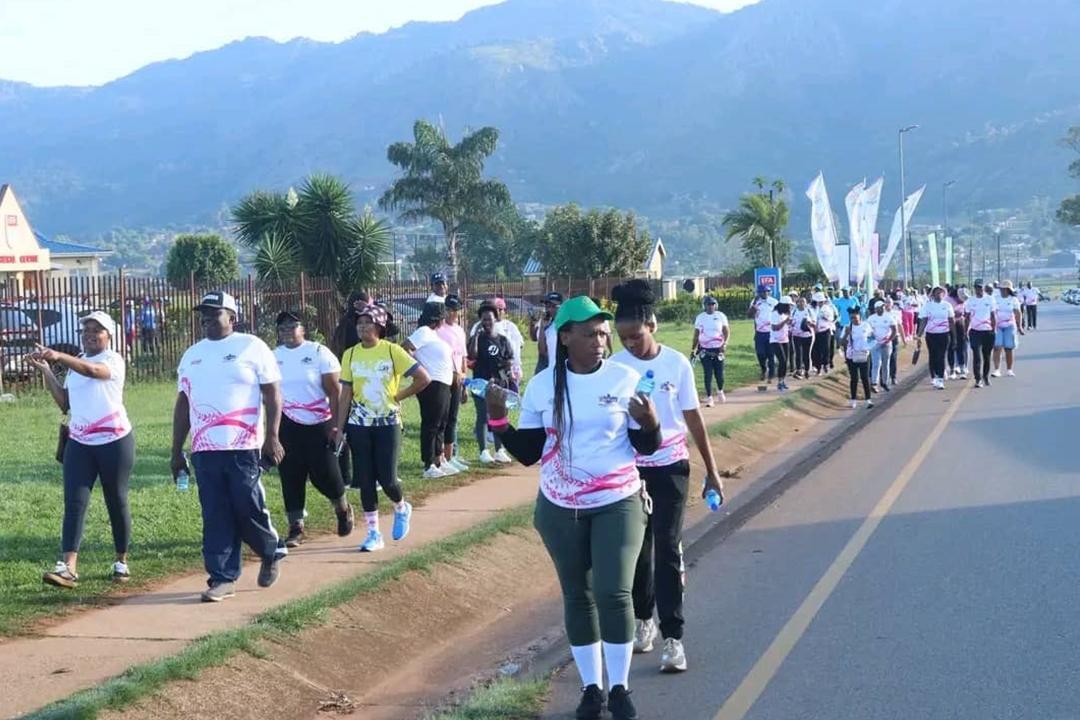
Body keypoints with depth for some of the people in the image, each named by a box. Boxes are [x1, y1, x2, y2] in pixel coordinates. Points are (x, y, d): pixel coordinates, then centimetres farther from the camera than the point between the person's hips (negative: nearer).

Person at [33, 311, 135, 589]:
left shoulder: (113, 360, -6)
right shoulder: (76, 363, 14)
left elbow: (93, 370, -31)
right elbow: (64, 403, 9)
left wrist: (60, 356, -45)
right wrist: (46, 370, 1)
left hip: (114, 441, -5)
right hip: (79, 443, 5)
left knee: (116, 502, 5)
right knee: (74, 502, -8)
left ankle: (121, 561, 20)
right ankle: (68, 567, -16)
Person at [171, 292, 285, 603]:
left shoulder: (251, 347, 0)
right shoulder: (192, 355, 15)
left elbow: (272, 395, -4)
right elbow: (183, 403, 17)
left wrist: (272, 437, -13)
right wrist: (177, 451, 14)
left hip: (243, 448, -4)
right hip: (205, 450, 5)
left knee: (249, 509, -2)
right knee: (215, 517, 3)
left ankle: (270, 554, 25)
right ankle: (223, 578, 8)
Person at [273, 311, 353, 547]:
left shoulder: (319, 353, -6)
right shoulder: (274, 357, 6)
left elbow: (335, 392, -7)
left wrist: (337, 424, -12)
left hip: (320, 425, -3)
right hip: (289, 427, 3)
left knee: (325, 474, -3)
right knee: (291, 479, 1)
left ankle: (343, 509, 27)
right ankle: (295, 527, 11)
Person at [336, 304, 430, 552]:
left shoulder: (392, 351, -8)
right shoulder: (351, 355, 2)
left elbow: (423, 378, -10)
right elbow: (346, 395, 4)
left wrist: (399, 396, -6)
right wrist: (339, 429, 1)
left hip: (388, 424, -3)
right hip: (359, 425, 3)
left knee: (386, 479, -5)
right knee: (365, 480, 3)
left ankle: (401, 509, 28)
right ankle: (373, 534, 13)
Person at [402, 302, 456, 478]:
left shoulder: (432, 333, 17)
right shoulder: (424, 332, -12)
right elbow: (404, 348, -22)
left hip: (443, 385, 10)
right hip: (432, 385, -10)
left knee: (440, 424, 16)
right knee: (430, 424, -7)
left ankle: (439, 462, 24)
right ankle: (429, 467, -4)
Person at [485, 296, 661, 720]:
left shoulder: (625, 379, -7)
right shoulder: (542, 386, -3)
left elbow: (645, 447, -3)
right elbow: (528, 453, 1)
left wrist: (650, 423, -24)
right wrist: (498, 422, -13)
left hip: (618, 504, -2)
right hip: (561, 509, 2)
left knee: (614, 593, -7)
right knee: (577, 595, 10)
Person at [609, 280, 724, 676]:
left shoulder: (676, 363, -5)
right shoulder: (615, 367, -5)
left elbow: (693, 418, 2)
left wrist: (712, 472, 5)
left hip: (670, 467, -1)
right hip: (631, 468, 1)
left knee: (668, 550, -5)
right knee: (637, 547, 10)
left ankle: (673, 638, -3)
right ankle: (643, 621, 30)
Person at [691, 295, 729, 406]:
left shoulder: (721, 316, 0)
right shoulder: (700, 318, 3)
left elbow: (727, 331, 1)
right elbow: (696, 335, 9)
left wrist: (725, 343, -14)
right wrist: (693, 349, 7)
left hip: (718, 349, 0)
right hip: (705, 350, 0)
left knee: (719, 373, 2)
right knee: (708, 374, -3)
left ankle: (720, 391, 32)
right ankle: (709, 397, 4)